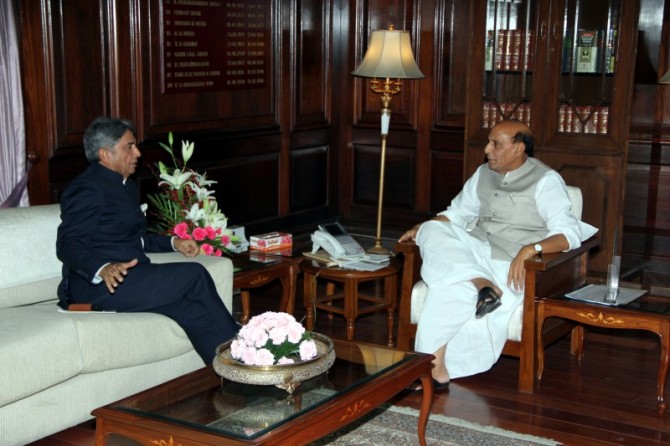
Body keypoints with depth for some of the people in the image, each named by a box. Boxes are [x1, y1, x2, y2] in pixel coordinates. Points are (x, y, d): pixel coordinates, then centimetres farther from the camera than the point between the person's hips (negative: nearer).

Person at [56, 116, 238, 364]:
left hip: (130, 279, 9)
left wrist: (173, 242, 15)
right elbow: (68, 245, -16)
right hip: (97, 285, -9)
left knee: (193, 311, -18)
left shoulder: (126, 185, 22)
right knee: (194, 274, -19)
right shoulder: (88, 188, -8)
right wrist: (102, 269, -35)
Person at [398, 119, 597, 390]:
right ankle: (481, 285, -36)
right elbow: (456, 213, 25)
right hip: (472, 252, 7)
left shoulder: (545, 181, -3)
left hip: (510, 265, -7)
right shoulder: (484, 173, 18)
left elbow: (568, 234, -13)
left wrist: (530, 249, -32)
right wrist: (420, 229, 6)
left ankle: (435, 368, -26)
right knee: (433, 232, -22)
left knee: (450, 286, -31)